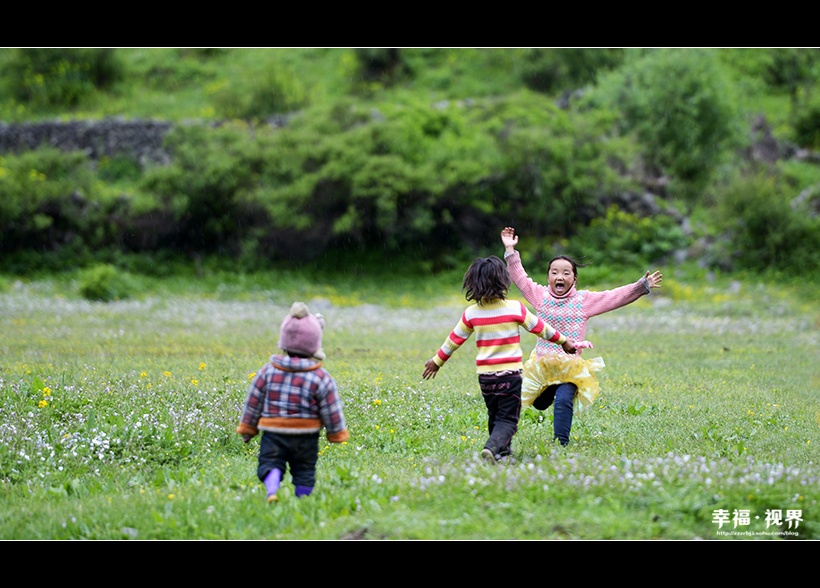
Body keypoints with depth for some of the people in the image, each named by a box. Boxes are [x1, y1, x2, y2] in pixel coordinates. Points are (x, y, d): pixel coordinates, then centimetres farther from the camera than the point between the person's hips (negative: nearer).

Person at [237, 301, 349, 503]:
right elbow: (332, 411, -3)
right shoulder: (321, 378, -9)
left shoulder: (268, 371, -3)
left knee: (270, 463, 4)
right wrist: (337, 433, 14)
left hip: (273, 433, 0)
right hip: (306, 436, 0)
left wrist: (247, 430, 16)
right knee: (304, 471, 14)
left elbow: (253, 403, 4)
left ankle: (271, 490, -25)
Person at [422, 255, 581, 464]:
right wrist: (563, 341, 17)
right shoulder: (515, 308, -9)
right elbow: (540, 328, 2)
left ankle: (503, 450, 36)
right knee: (508, 420, -2)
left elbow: (454, 339, 7)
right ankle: (492, 447, -27)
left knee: (494, 415, 23)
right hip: (510, 373, -3)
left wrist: (437, 360, 22)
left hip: (484, 375, 3)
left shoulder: (471, 313, -2)